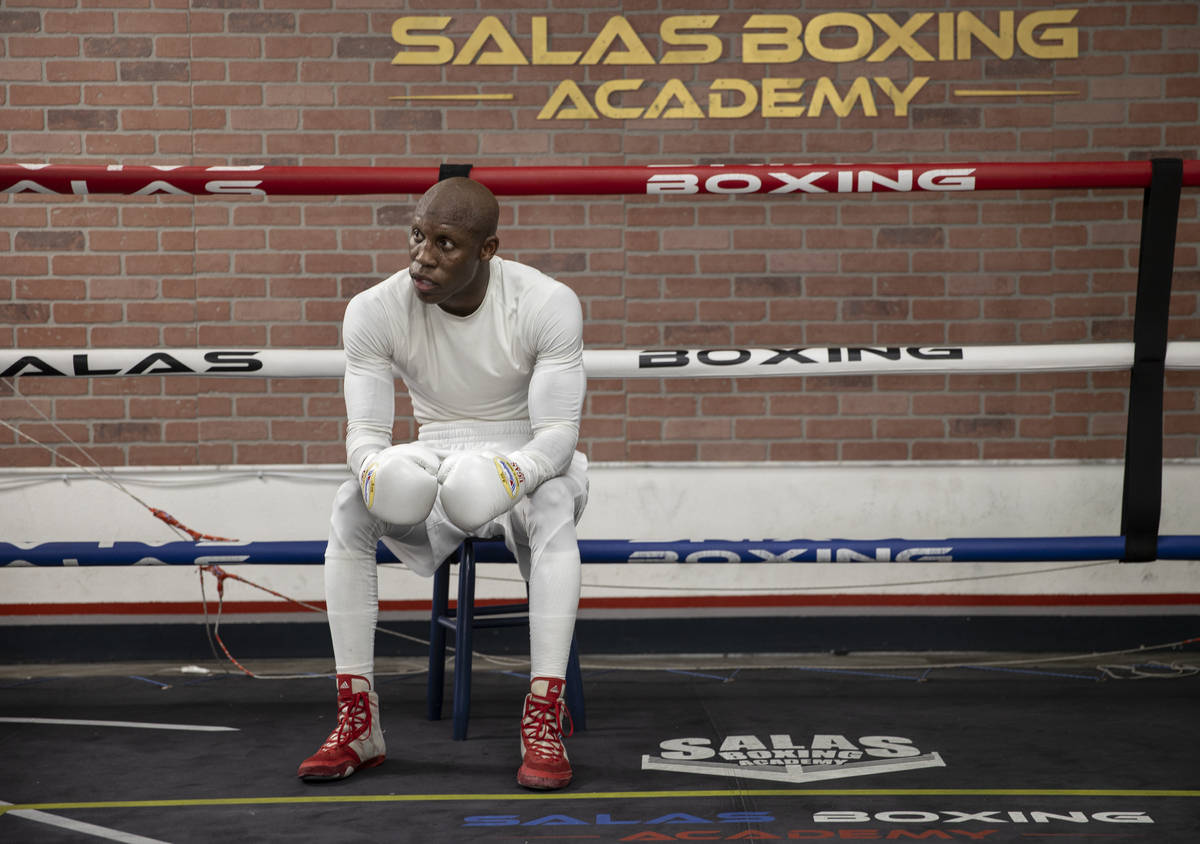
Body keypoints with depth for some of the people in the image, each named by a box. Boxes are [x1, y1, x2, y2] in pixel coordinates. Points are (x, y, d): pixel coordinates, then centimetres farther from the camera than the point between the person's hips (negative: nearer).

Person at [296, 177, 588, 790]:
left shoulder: (548, 303, -19)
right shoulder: (373, 311, -13)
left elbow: (559, 433, -22)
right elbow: (364, 431, -13)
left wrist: (514, 473, -45)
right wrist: (375, 468, -39)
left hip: (527, 464, -2)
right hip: (433, 464, 2)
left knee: (554, 509, -37)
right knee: (349, 507, -27)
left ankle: (544, 725, -37)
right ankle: (357, 725, -23)